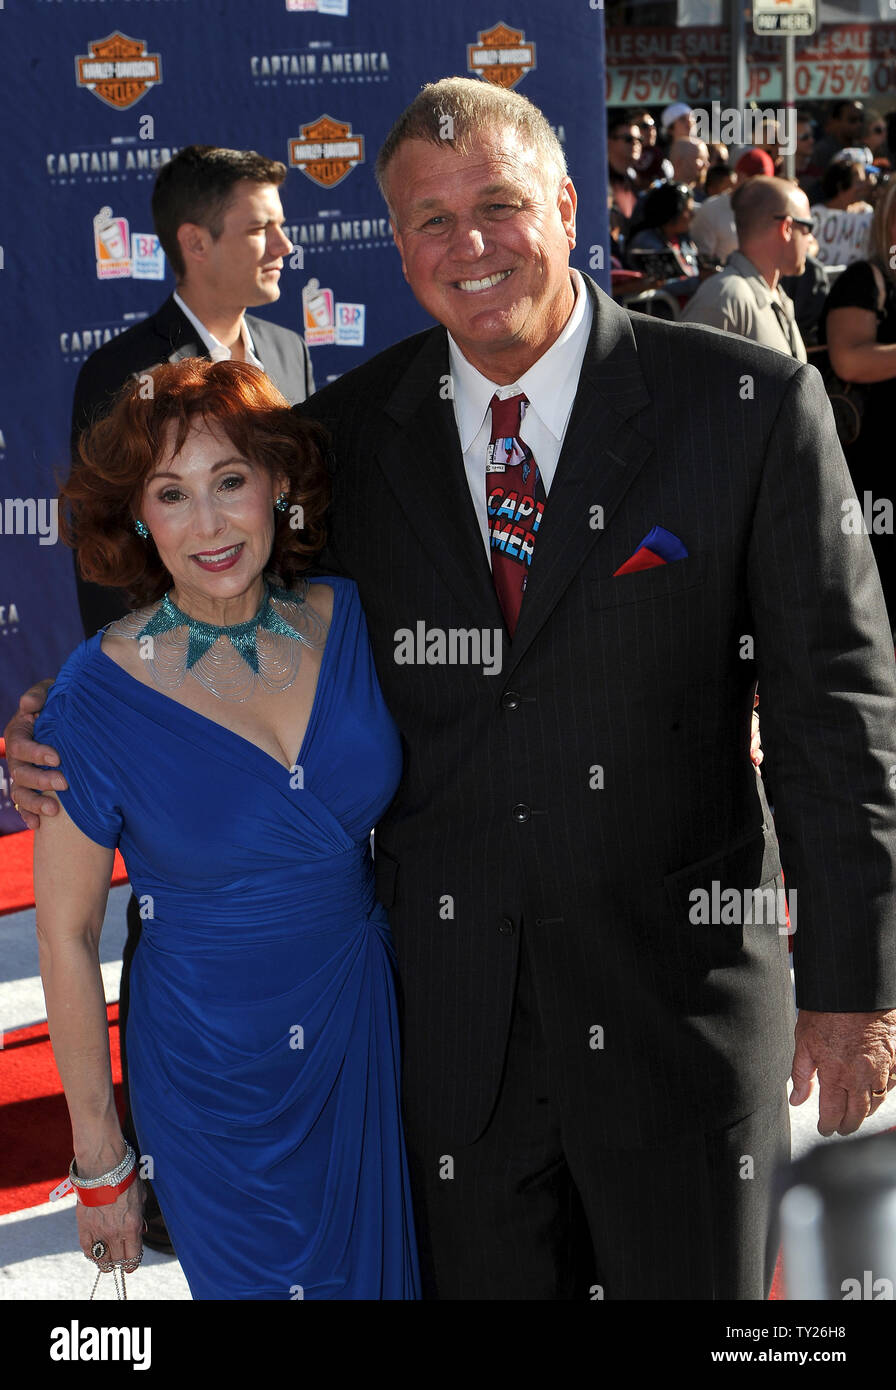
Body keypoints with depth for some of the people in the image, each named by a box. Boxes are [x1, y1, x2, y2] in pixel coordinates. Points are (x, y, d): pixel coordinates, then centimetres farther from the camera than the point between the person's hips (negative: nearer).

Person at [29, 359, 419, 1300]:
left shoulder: (351, 623, -7)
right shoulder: (97, 698, -17)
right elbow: (67, 938, -9)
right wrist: (99, 1156, -5)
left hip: (370, 1038, 3)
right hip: (216, 1074, -3)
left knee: (385, 1271, 18)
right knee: (259, 1280, 12)